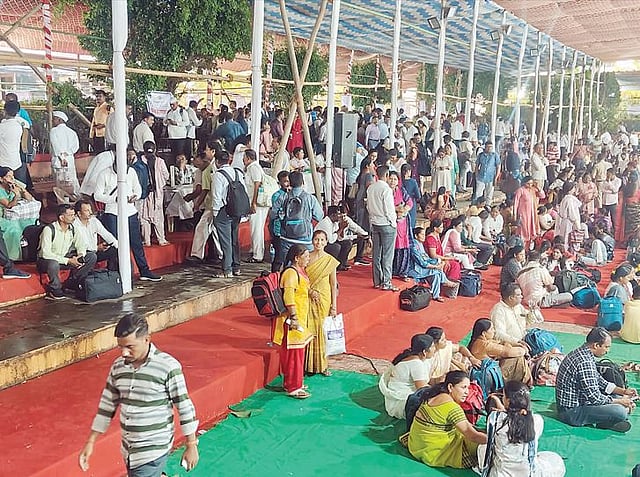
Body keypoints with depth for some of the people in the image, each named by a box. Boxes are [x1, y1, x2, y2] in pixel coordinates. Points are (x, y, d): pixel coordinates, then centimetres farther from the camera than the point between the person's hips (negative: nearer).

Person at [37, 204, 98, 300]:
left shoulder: (73, 229, -1)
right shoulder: (49, 230, -20)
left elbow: (81, 246, 6)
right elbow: (46, 254, -27)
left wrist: (80, 255, -18)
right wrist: (68, 261, -30)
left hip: (65, 258, 6)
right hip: (45, 262, -6)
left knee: (91, 257, -8)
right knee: (53, 263, -42)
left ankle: (70, 284, -7)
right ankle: (54, 290, -15)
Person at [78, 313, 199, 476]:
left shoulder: (168, 366, -18)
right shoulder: (118, 366, -1)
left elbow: (184, 407, -12)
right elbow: (107, 406, 9)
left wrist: (191, 445, -8)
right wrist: (90, 442, 8)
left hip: (153, 451, -6)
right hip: (128, 450, 6)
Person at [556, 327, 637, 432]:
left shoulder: (582, 353, 7)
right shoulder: (585, 361, -26)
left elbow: (599, 381, 18)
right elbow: (594, 398, -24)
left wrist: (623, 391, 9)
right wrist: (620, 401, -10)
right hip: (572, 411, -11)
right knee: (620, 411, -24)